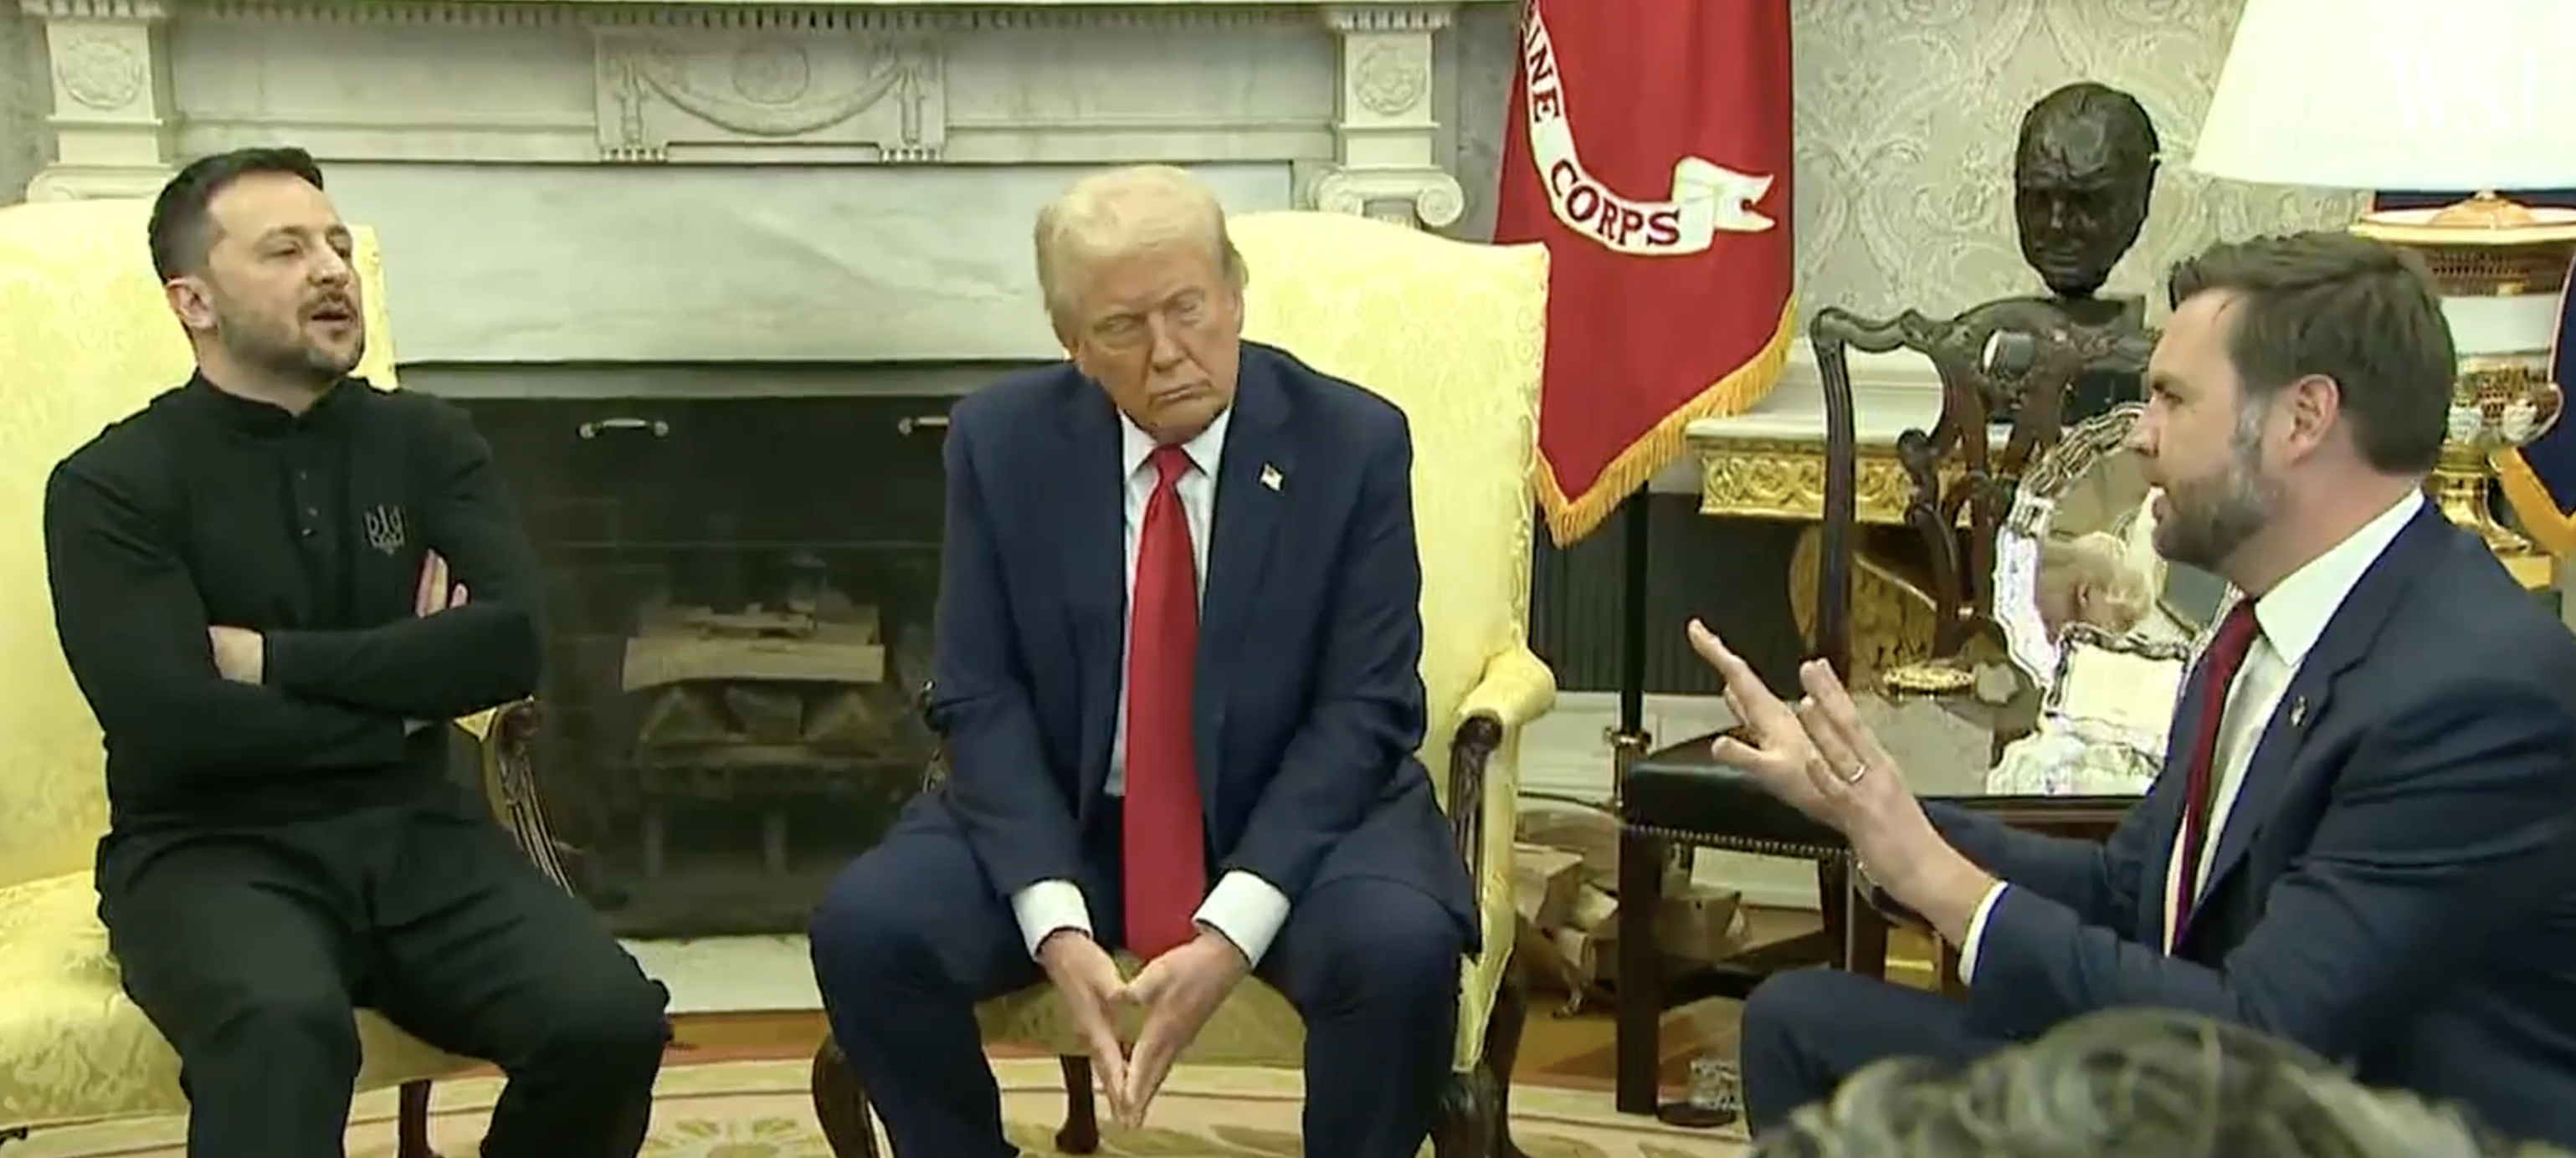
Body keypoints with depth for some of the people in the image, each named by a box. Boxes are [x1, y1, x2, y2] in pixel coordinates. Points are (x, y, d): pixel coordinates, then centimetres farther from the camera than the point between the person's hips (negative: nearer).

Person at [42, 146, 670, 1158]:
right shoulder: (114, 485, -3)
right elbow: (178, 726, -16)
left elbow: (517, 645, -6)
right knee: (286, 1027, -39)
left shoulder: (425, 440, 9)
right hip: (213, 851, -3)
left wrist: (273, 659, -10)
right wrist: (405, 690, -4)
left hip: (410, 831, 4)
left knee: (611, 1019, -23)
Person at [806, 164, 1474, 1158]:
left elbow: (1361, 711, -12)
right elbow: (981, 699, -7)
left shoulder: (1355, 442, -10)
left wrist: (1232, 929, -24)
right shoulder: (1001, 440, -6)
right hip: (1060, 816, 2)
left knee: (1403, 950, -31)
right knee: (863, 926, -22)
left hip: (1295, 816, -1)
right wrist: (1055, 923, -22)